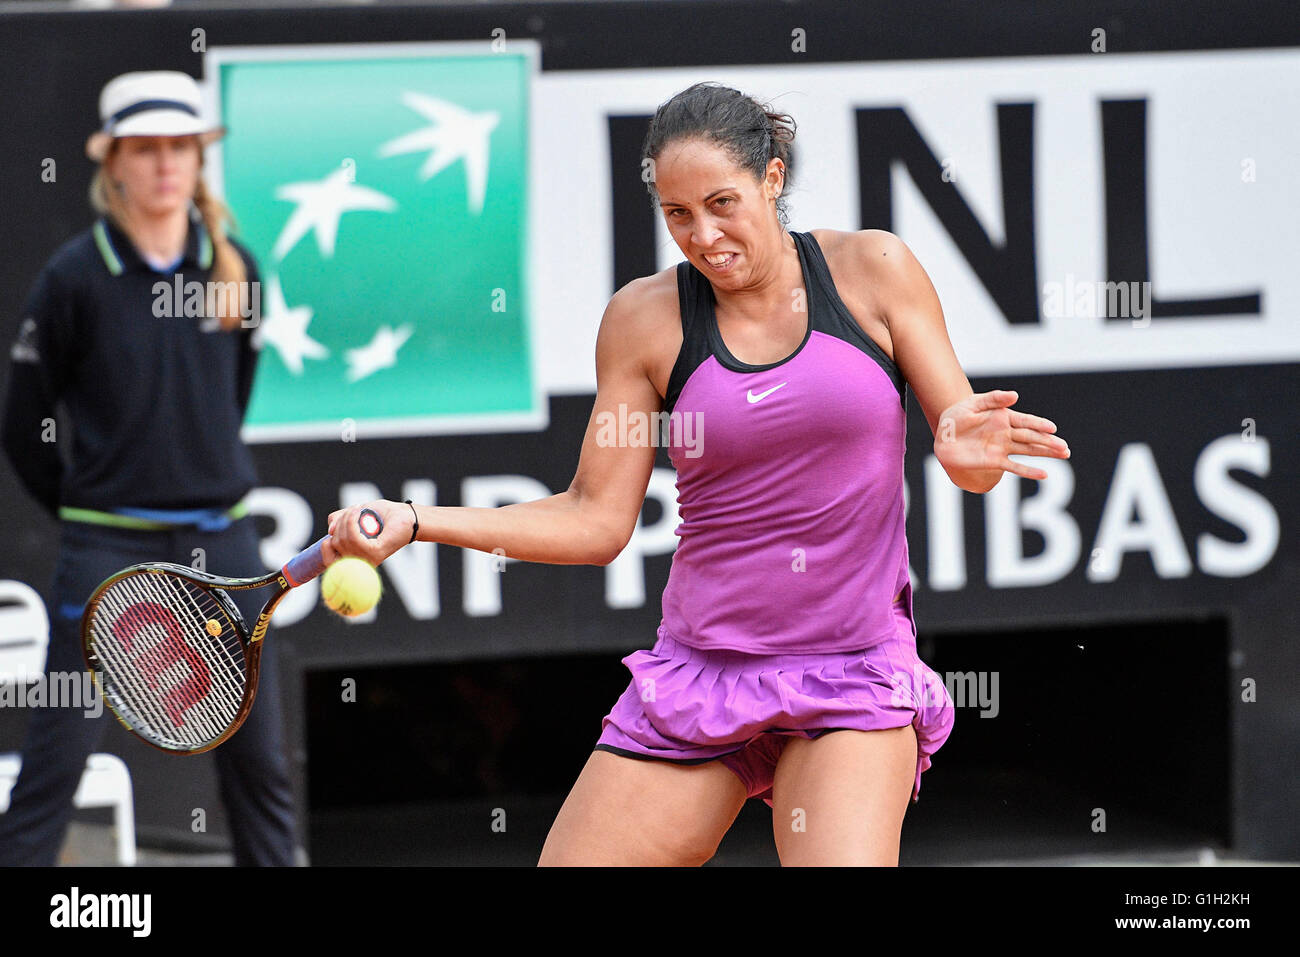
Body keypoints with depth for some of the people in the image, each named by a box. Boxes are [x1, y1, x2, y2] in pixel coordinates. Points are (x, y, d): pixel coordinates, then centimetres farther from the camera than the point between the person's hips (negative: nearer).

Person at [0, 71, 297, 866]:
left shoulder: (233, 266, 4)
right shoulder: (76, 277, -7)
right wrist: (85, 509, 6)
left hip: (222, 537, 4)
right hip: (109, 547, -4)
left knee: (259, 759, 8)